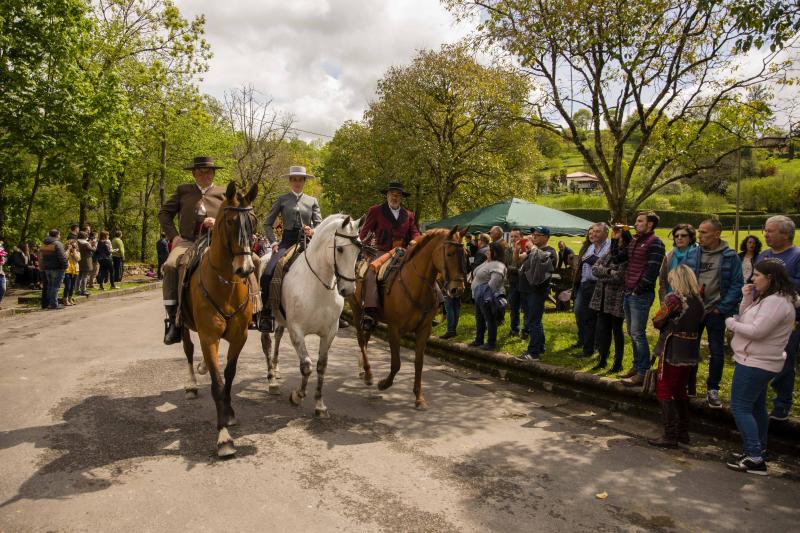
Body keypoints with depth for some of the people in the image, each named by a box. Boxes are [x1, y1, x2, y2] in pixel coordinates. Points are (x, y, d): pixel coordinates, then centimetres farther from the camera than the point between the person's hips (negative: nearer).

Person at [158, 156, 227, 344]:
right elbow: (164, 213, 18)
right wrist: (173, 236, 3)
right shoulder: (183, 190, 18)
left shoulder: (224, 193, 16)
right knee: (170, 266, -29)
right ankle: (172, 318, -23)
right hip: (187, 242, 1)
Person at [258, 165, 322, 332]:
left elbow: (319, 223, 9)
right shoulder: (282, 199, 10)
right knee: (267, 274, -21)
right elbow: (267, 223, 12)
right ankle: (266, 311, -6)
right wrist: (273, 242, 0)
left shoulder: (312, 201, 14)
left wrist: (313, 231, -14)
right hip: (288, 241, -1)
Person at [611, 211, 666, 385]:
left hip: (641, 295, -9)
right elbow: (617, 258, 19)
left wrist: (638, 290, -16)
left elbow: (652, 270, -17)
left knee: (637, 334, -8)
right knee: (632, 333, 13)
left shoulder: (655, 243, -10)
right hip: (629, 293, 9)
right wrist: (615, 240, 8)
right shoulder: (635, 241, 17)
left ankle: (642, 373, -2)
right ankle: (637, 367, 22)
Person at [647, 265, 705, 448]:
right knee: (680, 390, 19)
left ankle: (670, 436, 2)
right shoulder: (699, 300, 4)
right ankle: (683, 432, 27)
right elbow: (697, 322, 10)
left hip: (672, 351, -7)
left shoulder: (673, 298, -16)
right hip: (691, 352, 7)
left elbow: (657, 323, -11)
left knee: (664, 392, 2)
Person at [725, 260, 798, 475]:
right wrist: (747, 299, -4)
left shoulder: (776, 302, -22)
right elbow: (746, 320, 9)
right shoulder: (767, 298, 12)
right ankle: (758, 449, 33)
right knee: (756, 407, 20)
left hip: (756, 363, -11)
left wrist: (731, 323, -13)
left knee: (740, 407, -8)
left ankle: (754, 459, -6)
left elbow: (756, 331, -27)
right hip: (759, 362, 11)